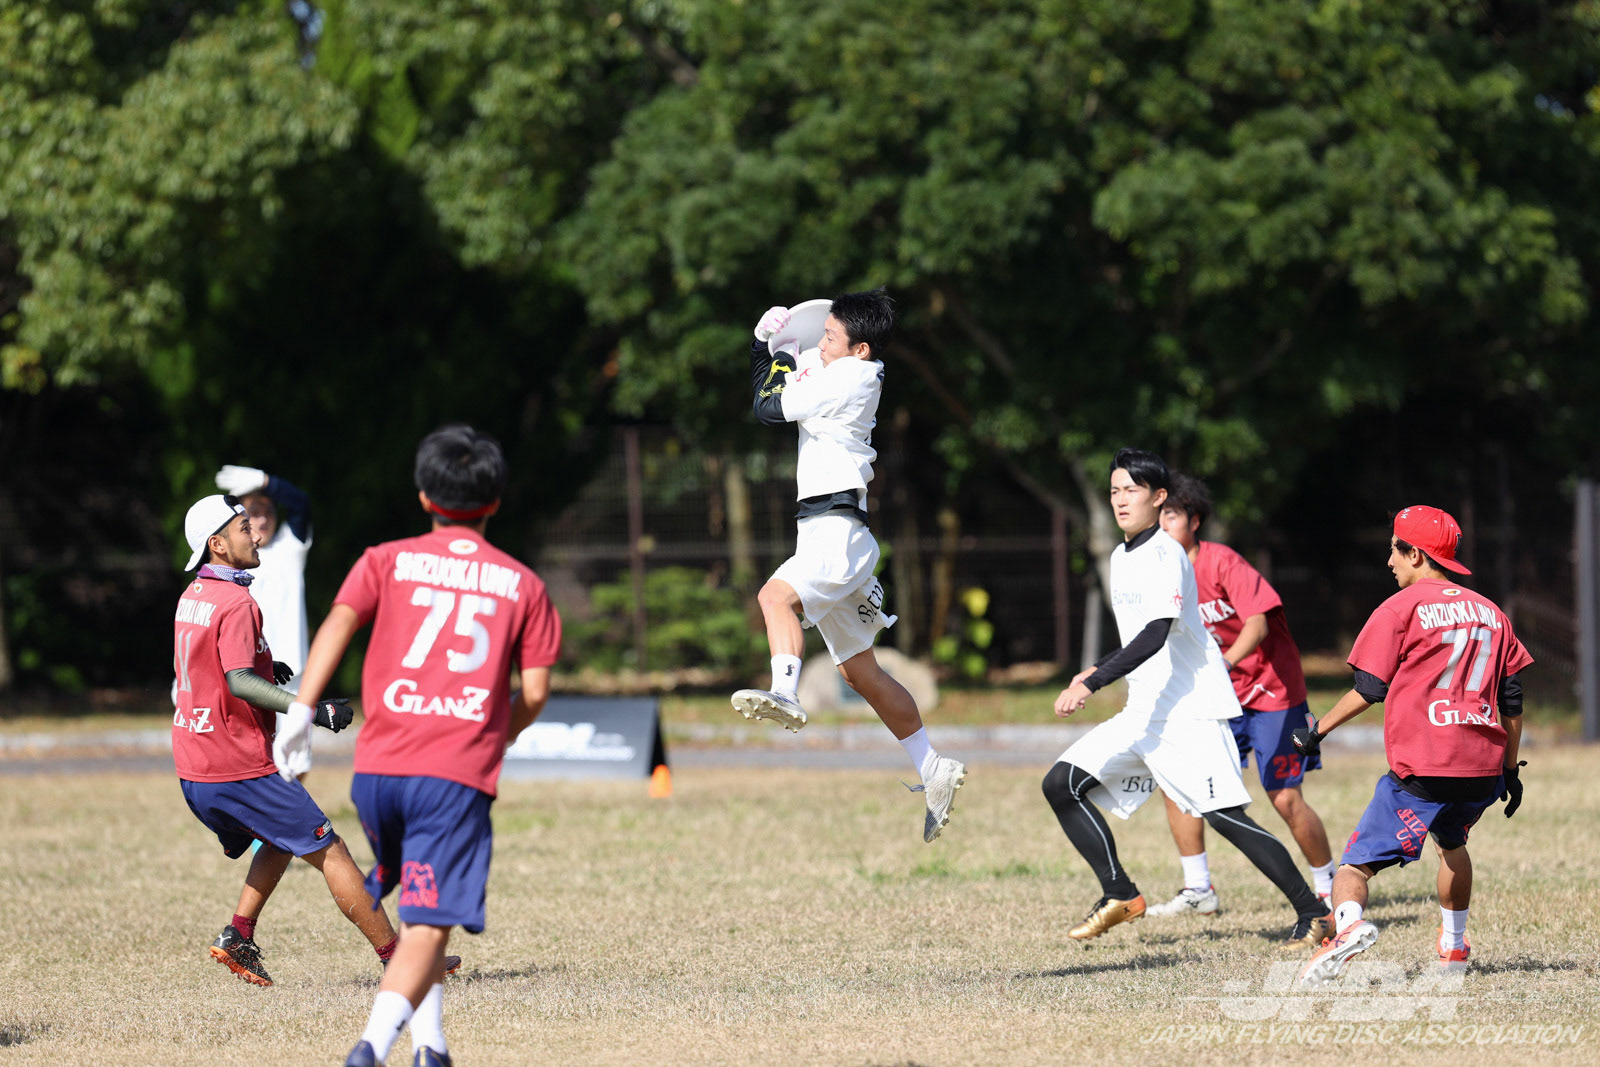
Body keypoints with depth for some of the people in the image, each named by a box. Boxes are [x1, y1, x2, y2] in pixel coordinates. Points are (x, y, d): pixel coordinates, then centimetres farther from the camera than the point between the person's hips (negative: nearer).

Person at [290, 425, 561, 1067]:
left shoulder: (386, 562, 11)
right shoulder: (522, 584, 12)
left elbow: (338, 623, -5)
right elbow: (534, 693, 8)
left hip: (379, 768, 2)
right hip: (459, 775, -2)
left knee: (416, 909, 25)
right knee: (428, 925, -9)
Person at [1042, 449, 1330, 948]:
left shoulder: (1166, 554, -14)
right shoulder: (1120, 558, 15)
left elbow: (1156, 635, -26)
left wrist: (1090, 684, -31)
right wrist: (1098, 670, 21)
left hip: (1190, 712, -9)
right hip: (1142, 714, 9)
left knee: (1225, 816, -16)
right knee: (1061, 784, -1)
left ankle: (1312, 912, -9)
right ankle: (1119, 896, 6)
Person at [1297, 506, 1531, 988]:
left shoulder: (1401, 608, 0)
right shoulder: (1491, 613, 16)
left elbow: (1369, 689, -2)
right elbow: (1512, 702, 16)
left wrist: (1319, 731, 10)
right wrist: (1511, 769, 23)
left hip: (1421, 768, -6)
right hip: (1483, 767, 6)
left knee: (1355, 864, -6)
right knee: (1452, 840, 34)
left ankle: (1348, 921, -35)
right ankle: (1453, 946, 38)